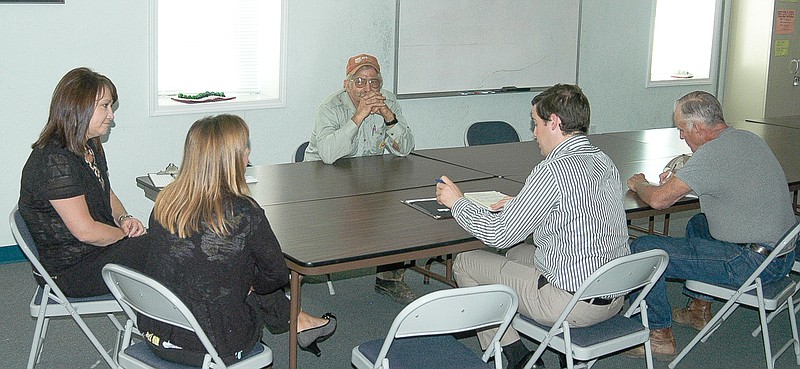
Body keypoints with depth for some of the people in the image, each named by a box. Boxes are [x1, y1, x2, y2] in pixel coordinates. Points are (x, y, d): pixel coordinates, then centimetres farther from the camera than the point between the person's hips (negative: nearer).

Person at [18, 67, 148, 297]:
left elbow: (107, 194, 20)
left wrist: (123, 219, -1)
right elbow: (86, 231, -25)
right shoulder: (55, 161, -24)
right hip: (69, 272, -9)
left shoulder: (90, 146, 7)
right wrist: (127, 235, -10)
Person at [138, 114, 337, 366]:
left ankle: (297, 321, 39)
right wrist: (249, 284, 14)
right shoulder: (243, 213, -19)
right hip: (214, 345, -5)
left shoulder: (164, 202, -5)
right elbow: (277, 274, -7)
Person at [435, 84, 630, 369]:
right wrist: (518, 205, 21)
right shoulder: (604, 161, 5)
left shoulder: (553, 171, -21)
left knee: (465, 263, 5)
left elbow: (499, 234, -15)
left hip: (575, 304, -9)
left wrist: (457, 203, 1)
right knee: (517, 253, 30)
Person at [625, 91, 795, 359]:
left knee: (643, 249, -9)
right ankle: (699, 310, 38)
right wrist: (679, 180, 17)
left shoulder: (713, 153, -19)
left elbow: (659, 200, -21)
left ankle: (659, 335, 4)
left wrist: (639, 184, 1)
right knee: (698, 223, 35)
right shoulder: (749, 139, 10)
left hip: (751, 264, -10)